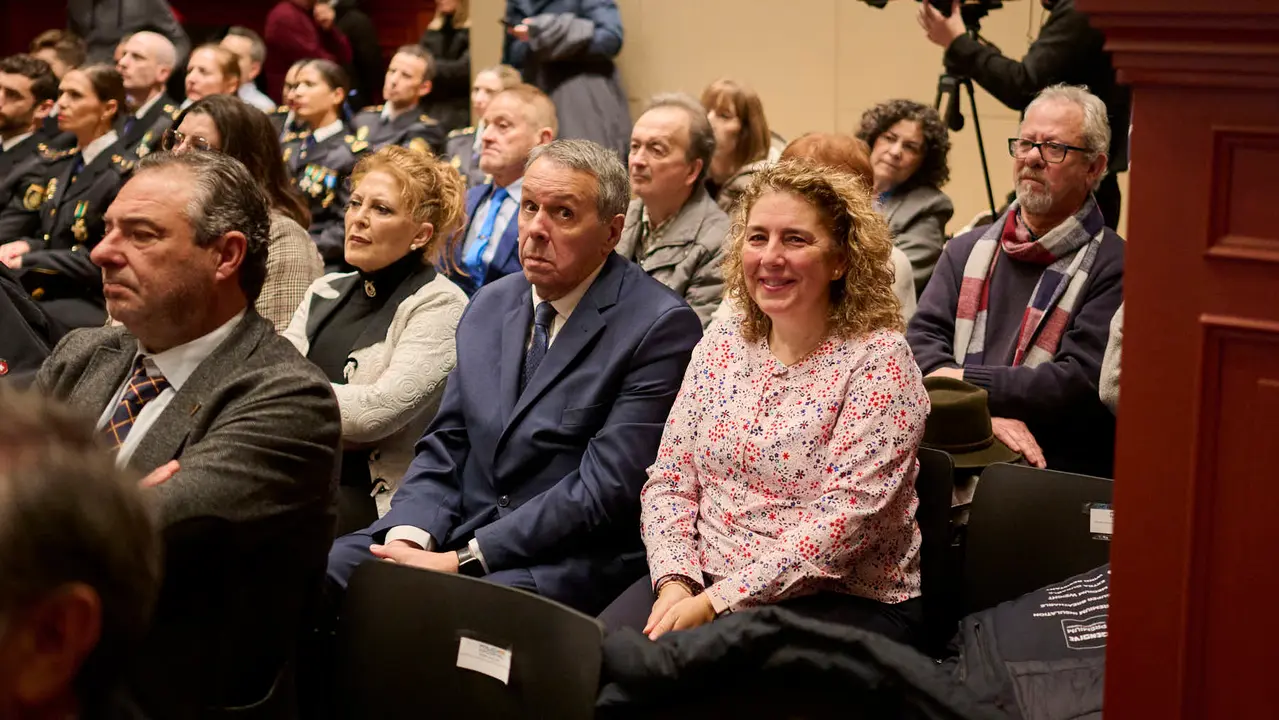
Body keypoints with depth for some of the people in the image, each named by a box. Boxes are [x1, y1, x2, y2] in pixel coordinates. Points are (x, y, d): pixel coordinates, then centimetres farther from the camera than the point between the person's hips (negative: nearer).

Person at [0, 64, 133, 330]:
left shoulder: (125, 174, -5)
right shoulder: (53, 163, 18)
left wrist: (27, 263, -15)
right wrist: (26, 246, -14)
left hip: (90, 303, -6)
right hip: (33, 293, 6)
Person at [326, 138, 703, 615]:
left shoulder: (661, 328, -9)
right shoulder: (490, 307, 14)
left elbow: (605, 490, -16)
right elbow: (443, 449, 13)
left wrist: (463, 560, -19)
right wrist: (408, 536, -8)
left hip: (569, 561, -6)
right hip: (458, 534, 7)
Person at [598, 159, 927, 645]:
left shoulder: (878, 360, -8)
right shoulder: (720, 346, 10)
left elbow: (846, 518, -17)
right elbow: (669, 481, 9)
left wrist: (717, 600, -22)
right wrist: (675, 582, -11)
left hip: (843, 600, -5)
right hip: (700, 584, 5)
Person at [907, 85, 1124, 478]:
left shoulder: (1113, 267, -1)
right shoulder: (967, 250, 17)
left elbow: (1082, 380, -10)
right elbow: (923, 339, 5)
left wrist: (968, 382, -10)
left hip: (1061, 472, -4)